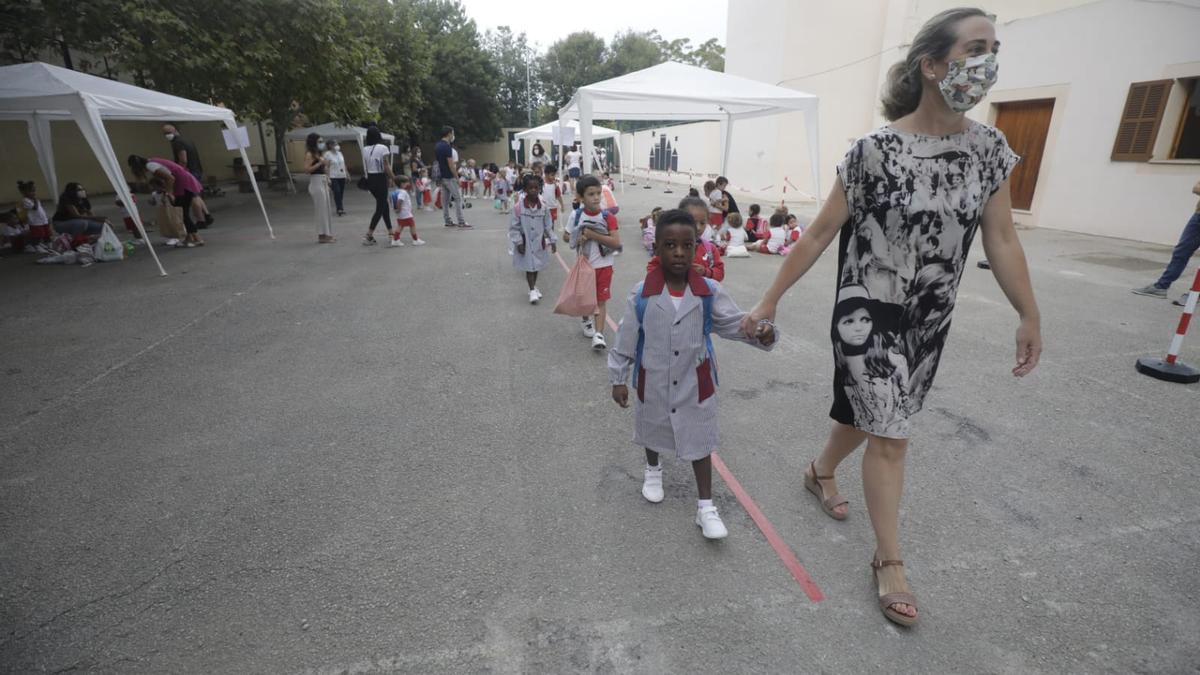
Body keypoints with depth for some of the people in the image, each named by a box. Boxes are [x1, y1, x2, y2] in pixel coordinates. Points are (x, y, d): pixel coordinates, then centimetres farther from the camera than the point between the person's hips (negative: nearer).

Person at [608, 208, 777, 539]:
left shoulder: (709, 292, -13)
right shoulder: (642, 294, -16)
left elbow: (735, 322, -8)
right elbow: (625, 340, -7)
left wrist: (760, 331, -30)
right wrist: (618, 379, -2)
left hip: (694, 383, 0)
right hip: (653, 383, 1)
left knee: (699, 441, 10)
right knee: (652, 430, 24)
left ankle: (705, 507, 25)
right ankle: (653, 470, 56)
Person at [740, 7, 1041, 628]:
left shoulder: (990, 148, 1)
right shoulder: (875, 151, -15)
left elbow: (1001, 240, 6)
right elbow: (818, 235, -12)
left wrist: (1030, 316, 7)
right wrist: (770, 300, -11)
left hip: (930, 319, 5)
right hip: (869, 314, -5)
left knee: (870, 414, 20)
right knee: (891, 432, -1)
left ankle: (821, 471, 50)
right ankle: (889, 559, 18)